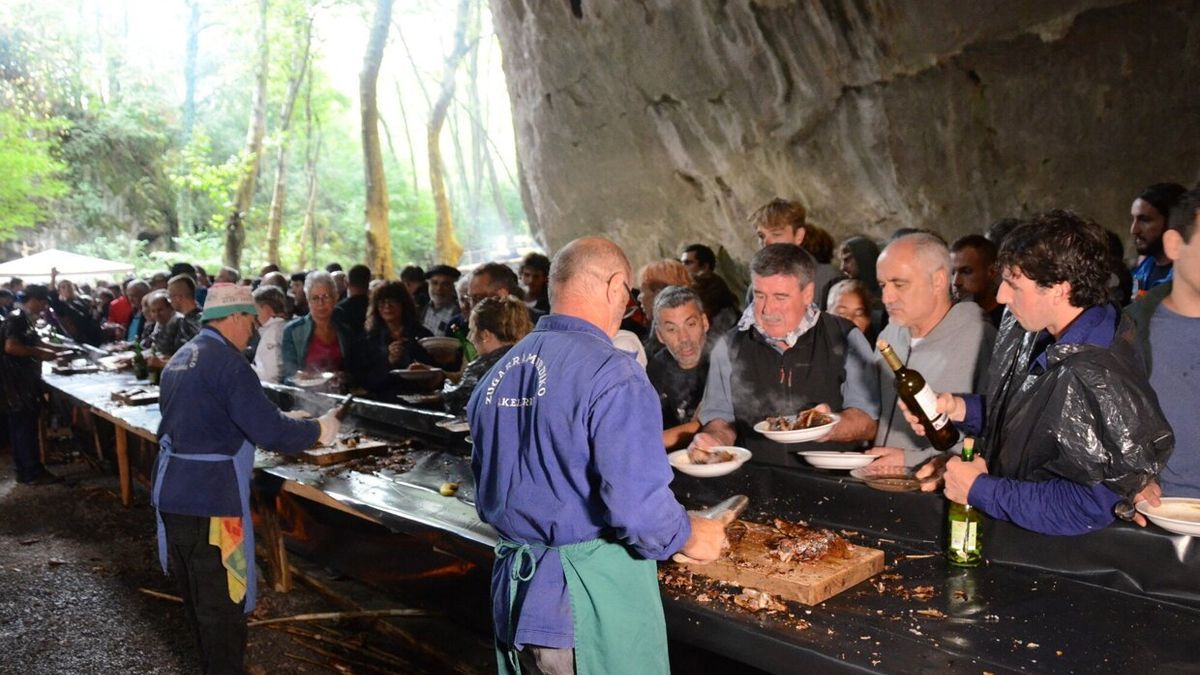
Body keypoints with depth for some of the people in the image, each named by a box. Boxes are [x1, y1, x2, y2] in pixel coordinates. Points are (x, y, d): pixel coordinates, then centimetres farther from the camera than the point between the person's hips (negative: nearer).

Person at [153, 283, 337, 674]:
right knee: (222, 602, 2)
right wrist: (318, 430, -7)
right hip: (209, 499, -10)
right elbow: (271, 431, -22)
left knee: (196, 597, 22)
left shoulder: (180, 359, 12)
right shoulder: (227, 362, -17)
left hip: (172, 492, 10)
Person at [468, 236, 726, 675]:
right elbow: (637, 505, -23)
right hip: (593, 597, -7)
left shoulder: (497, 375, 6)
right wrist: (690, 537, -4)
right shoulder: (611, 374, -18)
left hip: (512, 587, 7)